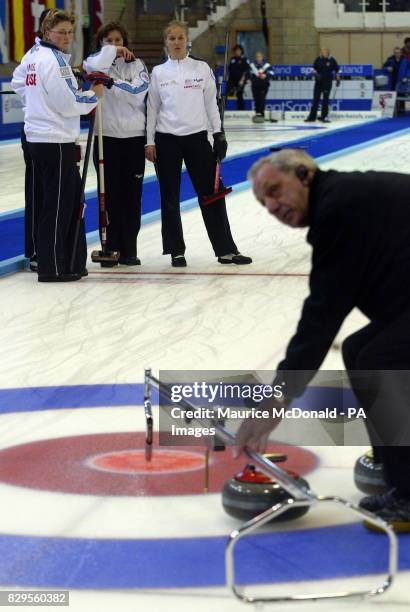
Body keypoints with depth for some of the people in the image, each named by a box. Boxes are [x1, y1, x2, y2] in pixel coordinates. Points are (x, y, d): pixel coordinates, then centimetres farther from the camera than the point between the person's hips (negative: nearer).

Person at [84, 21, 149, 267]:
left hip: (134, 136, 1)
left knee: (132, 194, 4)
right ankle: (110, 249, 6)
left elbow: (138, 94, -7)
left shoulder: (137, 64, 8)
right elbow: (97, 65, -21)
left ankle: (129, 250, 10)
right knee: (109, 194, 0)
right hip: (107, 136, -1)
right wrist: (113, 52, -6)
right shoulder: (95, 61, 5)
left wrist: (112, 82, -11)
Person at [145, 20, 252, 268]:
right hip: (167, 140, 0)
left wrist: (219, 134, 1)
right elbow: (152, 108, 6)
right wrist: (149, 142, 0)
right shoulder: (158, 72, 4)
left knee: (211, 193, -2)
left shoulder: (202, 68, 4)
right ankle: (177, 251, 13)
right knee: (170, 198, 4)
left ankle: (226, 249, 4)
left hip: (197, 138, 0)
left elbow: (211, 103, 7)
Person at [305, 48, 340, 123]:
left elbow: (336, 70, 3)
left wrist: (338, 80, 1)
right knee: (316, 99, 5)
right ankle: (312, 116, 9)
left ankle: (323, 116, 6)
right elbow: (314, 68, 9)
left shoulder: (332, 60, -4)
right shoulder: (318, 59, 2)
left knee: (325, 99, -1)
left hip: (327, 81, -3)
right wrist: (315, 74, -10)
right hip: (318, 81, 3)